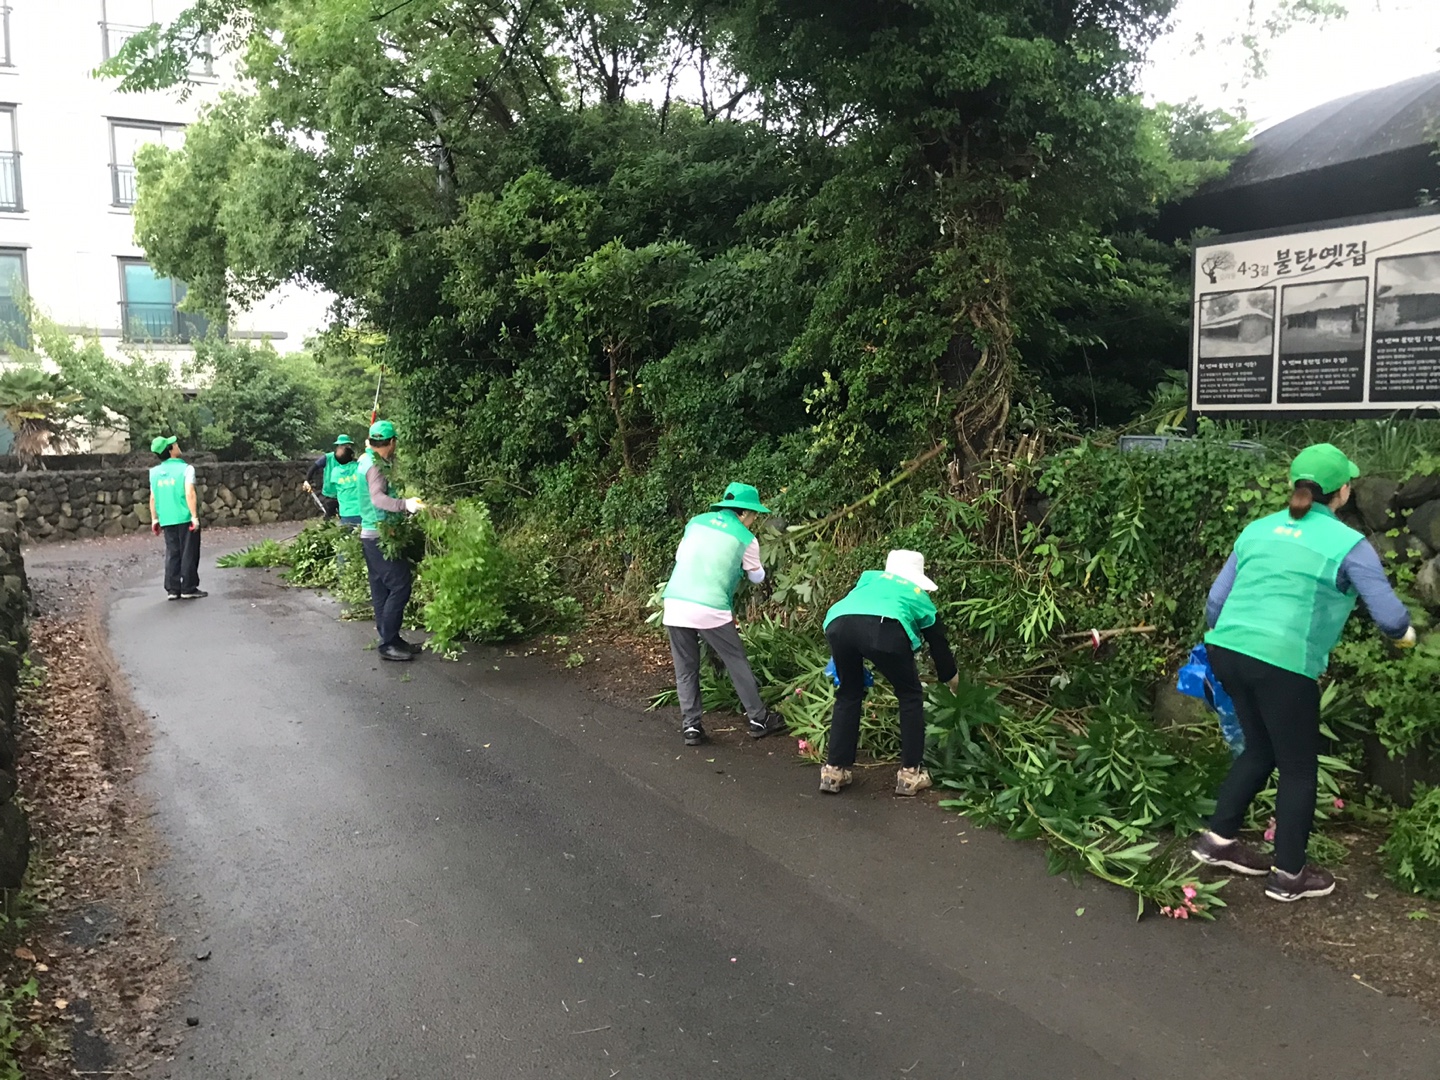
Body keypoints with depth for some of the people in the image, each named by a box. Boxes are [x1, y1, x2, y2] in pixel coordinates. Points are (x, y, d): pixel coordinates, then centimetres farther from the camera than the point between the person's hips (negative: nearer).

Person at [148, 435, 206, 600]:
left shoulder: (155, 472, 7)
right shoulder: (186, 469, -10)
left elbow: (153, 498, 8)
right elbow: (189, 494, -17)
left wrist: (154, 519, 15)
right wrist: (195, 516, -16)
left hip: (166, 520, 5)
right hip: (185, 518, -5)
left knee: (172, 554, 11)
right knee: (189, 554, 2)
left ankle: (172, 589, 11)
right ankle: (188, 589, 4)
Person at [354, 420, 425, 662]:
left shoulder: (365, 461, 12)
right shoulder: (376, 466, -18)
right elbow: (378, 498, -33)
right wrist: (404, 505, -47)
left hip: (371, 535, 10)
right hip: (381, 536, -10)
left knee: (382, 589, 12)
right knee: (399, 587, -10)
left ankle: (391, 639, 17)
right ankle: (388, 644, -8)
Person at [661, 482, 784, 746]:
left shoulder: (696, 521, 15)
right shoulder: (746, 538, 5)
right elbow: (757, 577, 21)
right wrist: (740, 566, 41)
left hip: (675, 603, 4)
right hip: (709, 609, -4)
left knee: (685, 669, 14)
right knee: (737, 663, 12)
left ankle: (691, 726, 13)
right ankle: (758, 719, 21)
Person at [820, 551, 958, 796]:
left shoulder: (871, 577, 40)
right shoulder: (921, 597, 36)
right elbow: (939, 643, 45)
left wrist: (846, 661, 40)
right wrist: (953, 680, 63)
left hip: (838, 624, 3)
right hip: (884, 628, -3)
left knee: (849, 694, 26)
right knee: (910, 696, 22)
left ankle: (834, 770, 27)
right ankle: (911, 773, 23)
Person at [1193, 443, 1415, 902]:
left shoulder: (1257, 530, 13)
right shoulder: (1348, 544, -2)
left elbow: (1216, 599, 14)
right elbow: (1391, 618, -3)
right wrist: (1404, 634, 20)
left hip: (1228, 650, 6)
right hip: (1283, 663, -6)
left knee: (1260, 749, 25)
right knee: (1299, 767, 12)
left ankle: (1219, 838, 28)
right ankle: (1288, 875, 22)